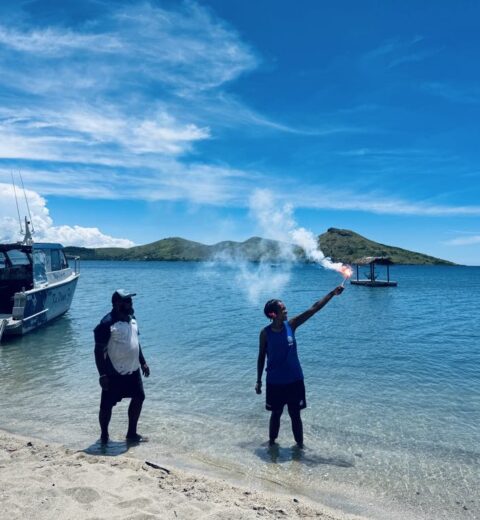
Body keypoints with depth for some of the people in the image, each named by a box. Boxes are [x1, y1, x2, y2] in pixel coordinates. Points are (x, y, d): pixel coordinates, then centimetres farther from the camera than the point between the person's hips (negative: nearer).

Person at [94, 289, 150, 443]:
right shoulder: (107, 323, -20)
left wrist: (143, 363, 16)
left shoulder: (131, 318, 5)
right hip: (114, 374, -8)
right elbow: (99, 350, -18)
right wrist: (102, 374, -20)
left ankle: (132, 433, 31)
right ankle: (104, 436, 29)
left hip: (133, 370, 8)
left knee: (139, 398, 15)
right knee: (107, 405, 6)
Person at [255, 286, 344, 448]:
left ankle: (300, 444, 28)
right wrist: (259, 381, 2)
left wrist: (332, 293, -16)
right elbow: (261, 357, -1)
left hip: (294, 380, 1)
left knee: (295, 415, 12)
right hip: (275, 382, -1)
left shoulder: (290, 325, -8)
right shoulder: (265, 333, -11)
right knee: (276, 414, 15)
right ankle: (272, 442, 35)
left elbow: (314, 309, -12)